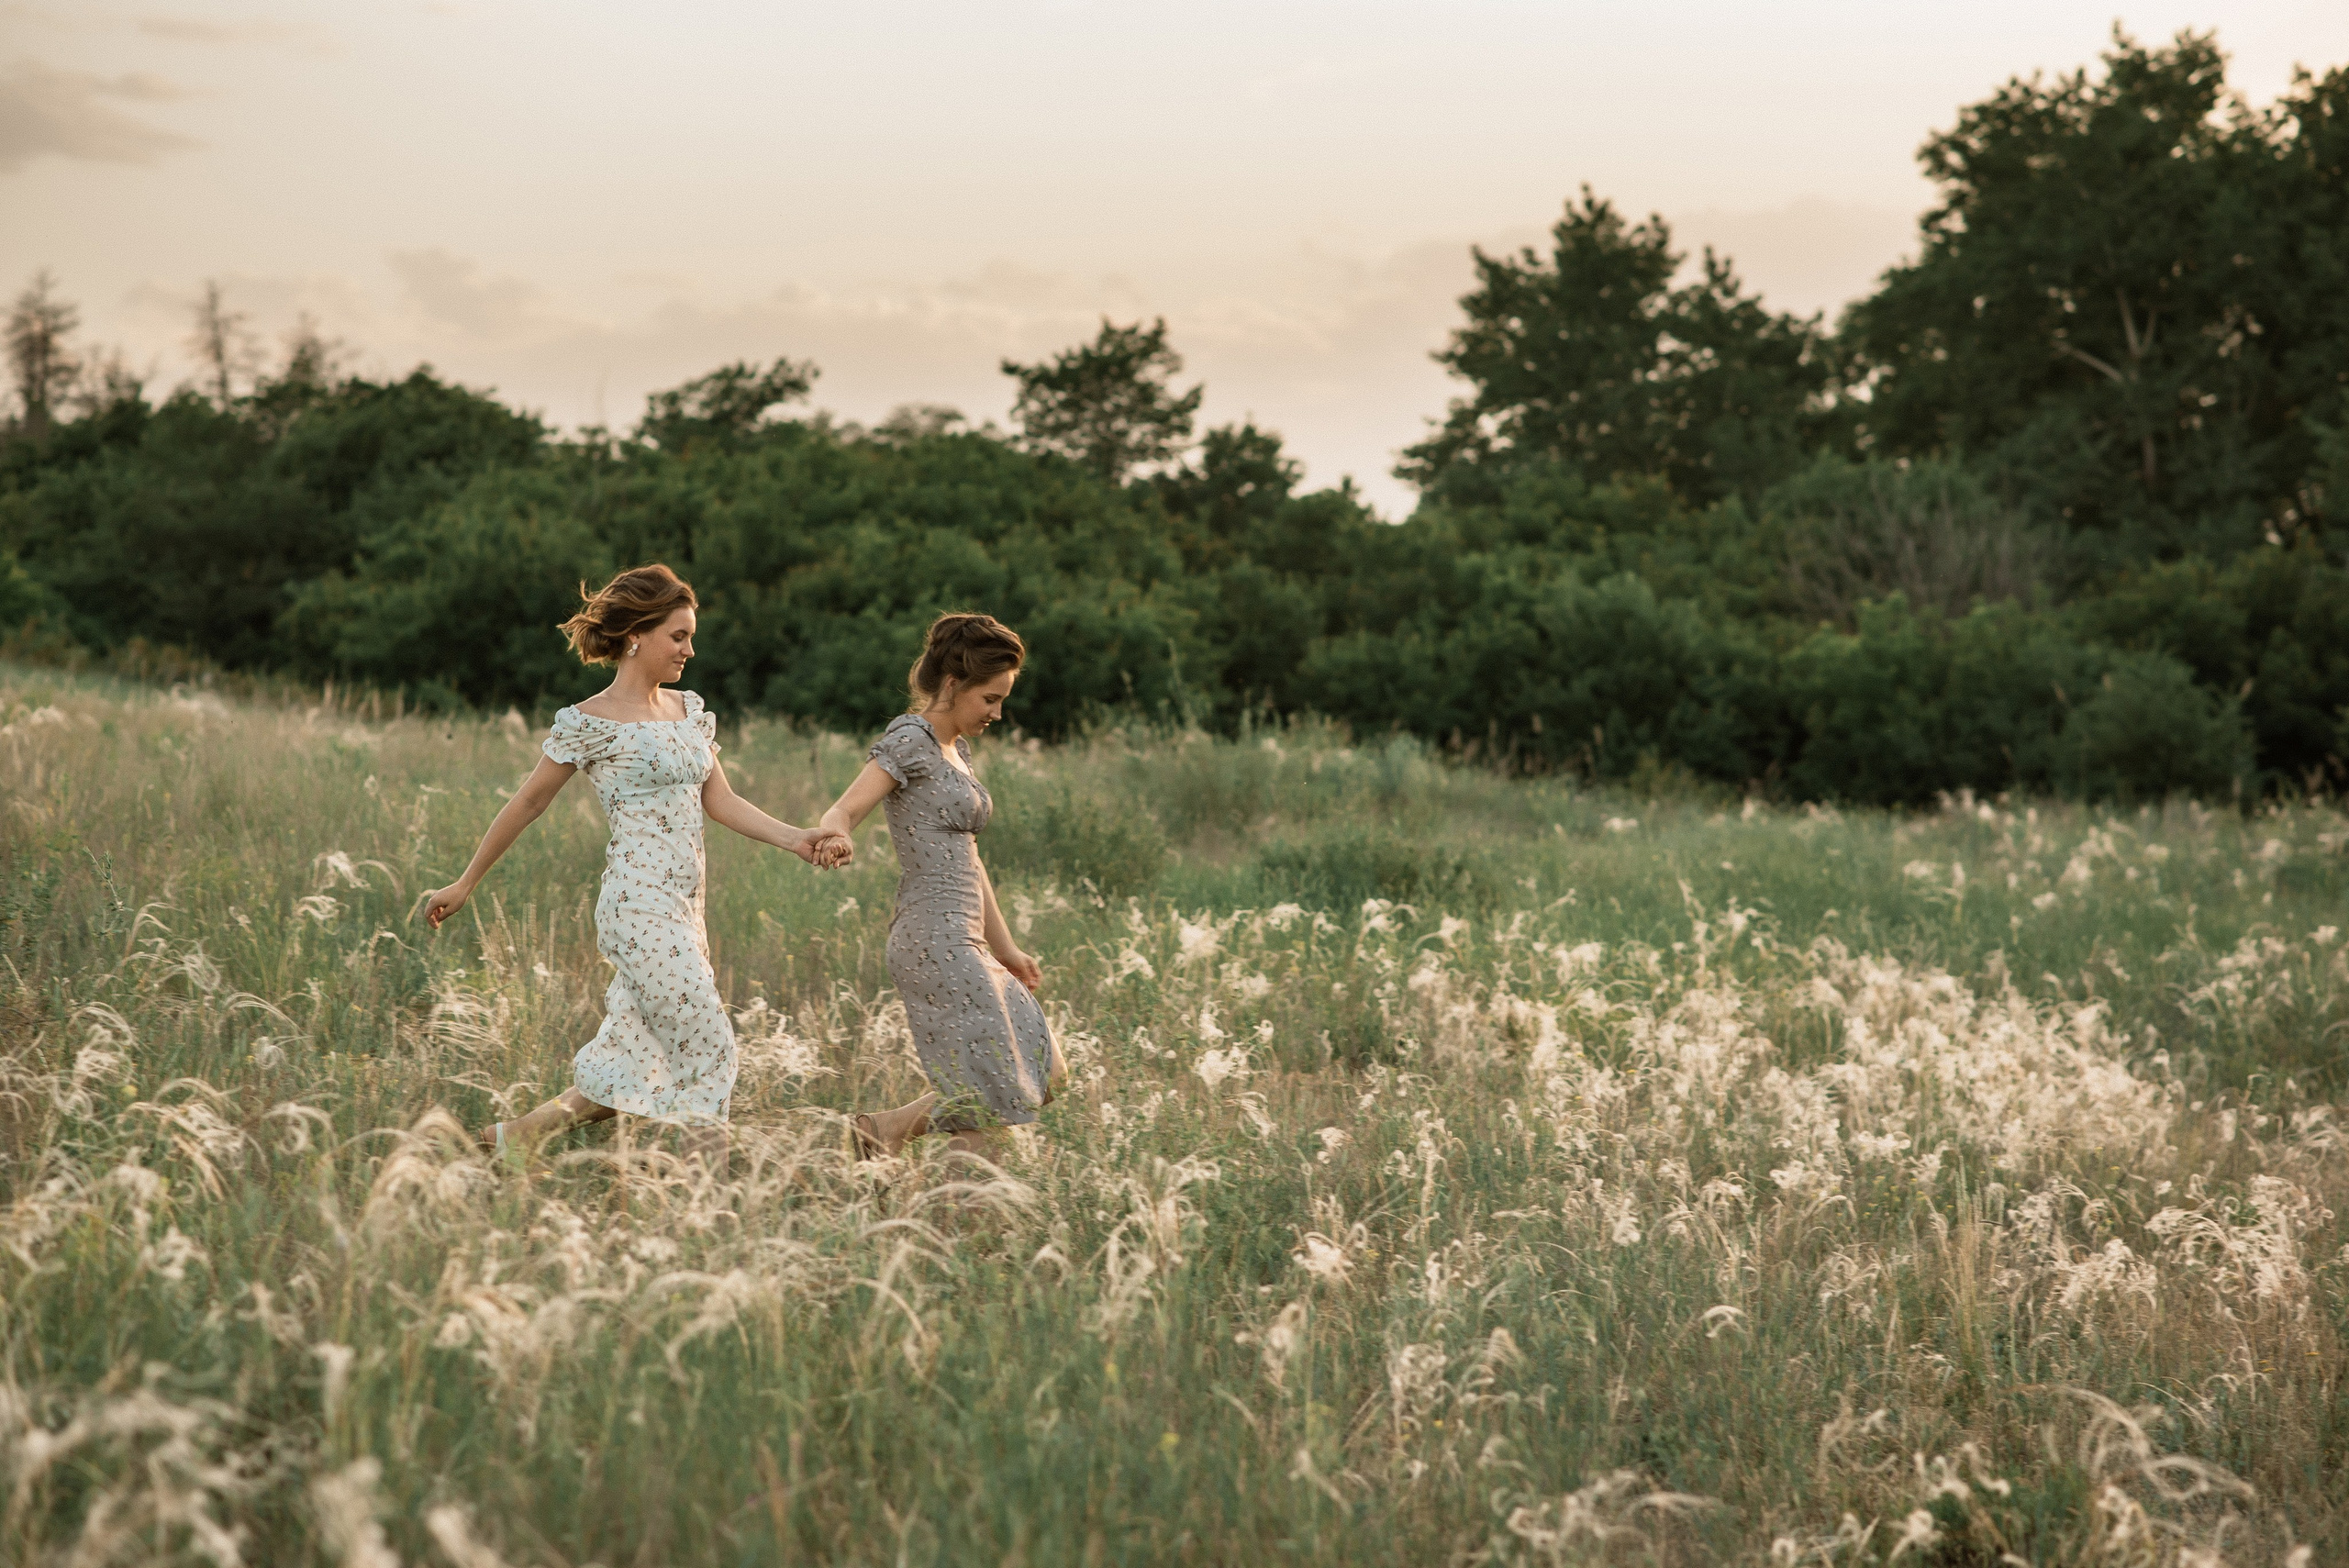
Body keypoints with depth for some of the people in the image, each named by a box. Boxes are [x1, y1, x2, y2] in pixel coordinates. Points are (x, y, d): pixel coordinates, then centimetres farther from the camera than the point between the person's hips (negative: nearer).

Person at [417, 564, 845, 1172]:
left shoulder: (690, 711, 13)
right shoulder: (592, 723, -8)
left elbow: (720, 802, 11)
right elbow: (527, 803, 0)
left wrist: (797, 839, -5)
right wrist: (465, 885, 6)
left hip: (683, 910, 8)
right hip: (640, 907, -8)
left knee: (630, 1070, 9)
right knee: (709, 1051, -9)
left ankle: (513, 1136, 23)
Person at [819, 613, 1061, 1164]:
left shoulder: (956, 749, 18)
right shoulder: (909, 741, -9)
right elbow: (841, 812, -22)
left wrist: (1005, 949, 24)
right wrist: (836, 839, -45)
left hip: (963, 943, 10)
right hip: (937, 940, -10)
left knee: (1044, 1076, 9)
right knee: (996, 1102, -9)